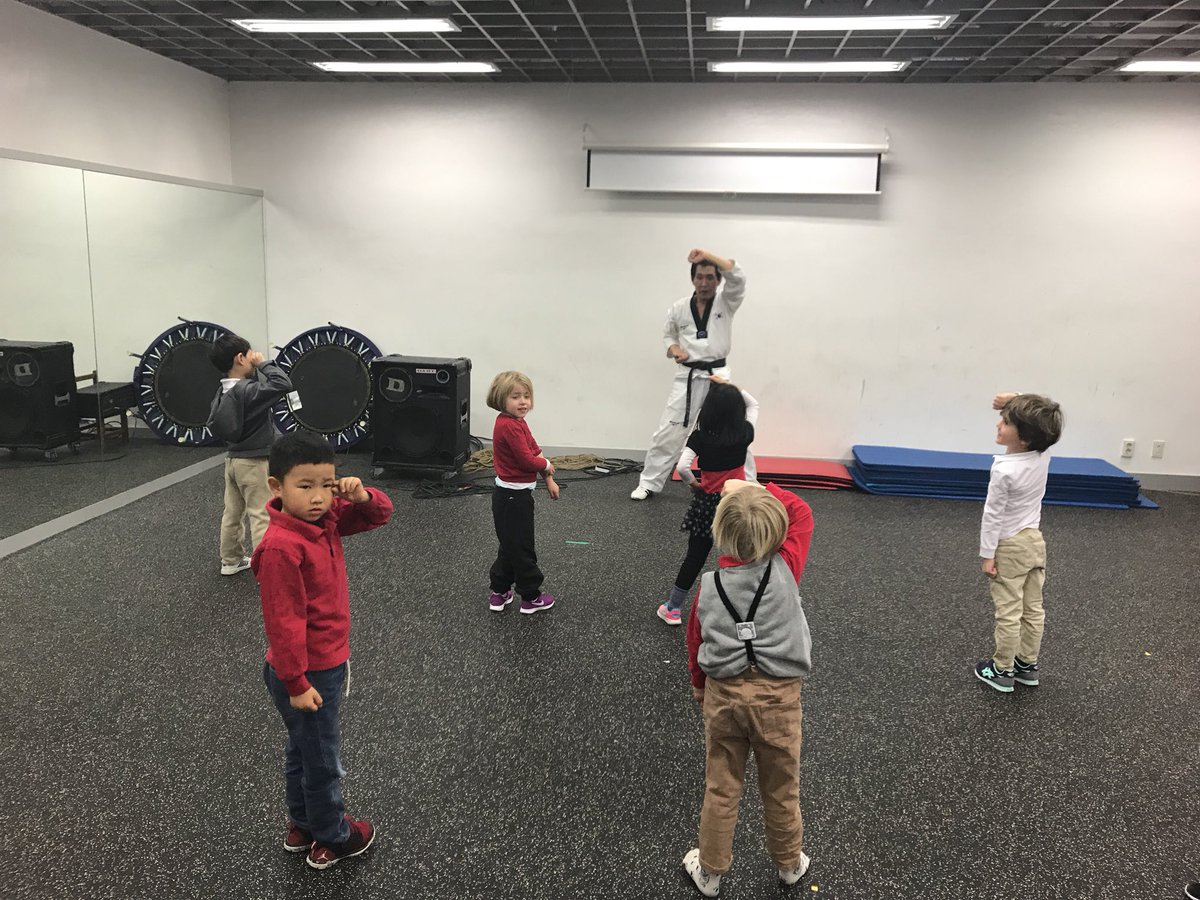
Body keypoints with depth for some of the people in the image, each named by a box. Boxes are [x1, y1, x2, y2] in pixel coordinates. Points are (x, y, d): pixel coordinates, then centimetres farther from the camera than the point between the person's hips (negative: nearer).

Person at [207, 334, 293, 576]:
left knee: (233, 512, 18)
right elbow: (283, 384, -32)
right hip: (253, 462, -9)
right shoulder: (247, 390, -24)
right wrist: (263, 363, -20)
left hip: (233, 459, 9)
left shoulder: (224, 392, 4)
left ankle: (231, 560, 31)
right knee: (262, 515, -4)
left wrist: (256, 370, 1)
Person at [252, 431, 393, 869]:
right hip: (308, 673, -9)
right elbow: (283, 622, -25)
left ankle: (302, 825, 44)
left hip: (327, 663, 9)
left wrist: (362, 496, -16)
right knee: (322, 759, 11)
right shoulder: (281, 547, -28)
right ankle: (332, 839, 30)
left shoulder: (326, 519, -3)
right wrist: (296, 683, -21)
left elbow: (380, 514, 6)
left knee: (304, 750, 25)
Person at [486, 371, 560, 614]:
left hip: (511, 495, 10)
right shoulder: (508, 426, -23)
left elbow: (535, 451, 12)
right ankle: (531, 597, 18)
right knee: (521, 548, 4)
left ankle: (500, 593, 32)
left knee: (511, 546, 21)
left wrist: (549, 480, 9)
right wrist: (547, 465, -4)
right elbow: (528, 459, -24)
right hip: (513, 497, -10)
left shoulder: (517, 422, 9)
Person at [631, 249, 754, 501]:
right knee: (668, 433, 4)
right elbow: (669, 334, 17)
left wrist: (707, 254, -26)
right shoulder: (679, 308, 2)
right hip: (687, 378, 1)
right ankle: (649, 483, 18)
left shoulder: (726, 302, -4)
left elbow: (737, 276, -21)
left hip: (718, 376, -1)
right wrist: (674, 349, -6)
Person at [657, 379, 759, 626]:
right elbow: (753, 405, 11)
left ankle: (673, 608, 17)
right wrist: (729, 386, 3)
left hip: (707, 502, -1)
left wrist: (692, 483, -10)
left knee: (696, 555, 9)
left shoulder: (700, 437, -16)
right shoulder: (745, 433, -9)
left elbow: (682, 467, -30)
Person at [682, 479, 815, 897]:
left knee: (720, 788, 14)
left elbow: (695, 641, 4)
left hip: (723, 693, 1)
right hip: (777, 695, -1)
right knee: (780, 788, 18)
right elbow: (801, 513, -3)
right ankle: (789, 863, 40)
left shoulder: (709, 585, -9)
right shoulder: (785, 570, -17)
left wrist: (700, 686, 20)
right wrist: (761, 490, 1)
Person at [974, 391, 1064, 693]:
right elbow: (1039, 418, 10)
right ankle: (1028, 665, 28)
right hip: (1035, 541, 7)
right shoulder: (1043, 454, -9)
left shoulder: (1004, 470, -27)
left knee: (1008, 612, 3)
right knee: (1033, 609, 16)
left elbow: (993, 515, -20)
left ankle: (1002, 671, 14)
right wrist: (1015, 401, -8)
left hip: (1010, 548, -7)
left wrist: (987, 554, -11)